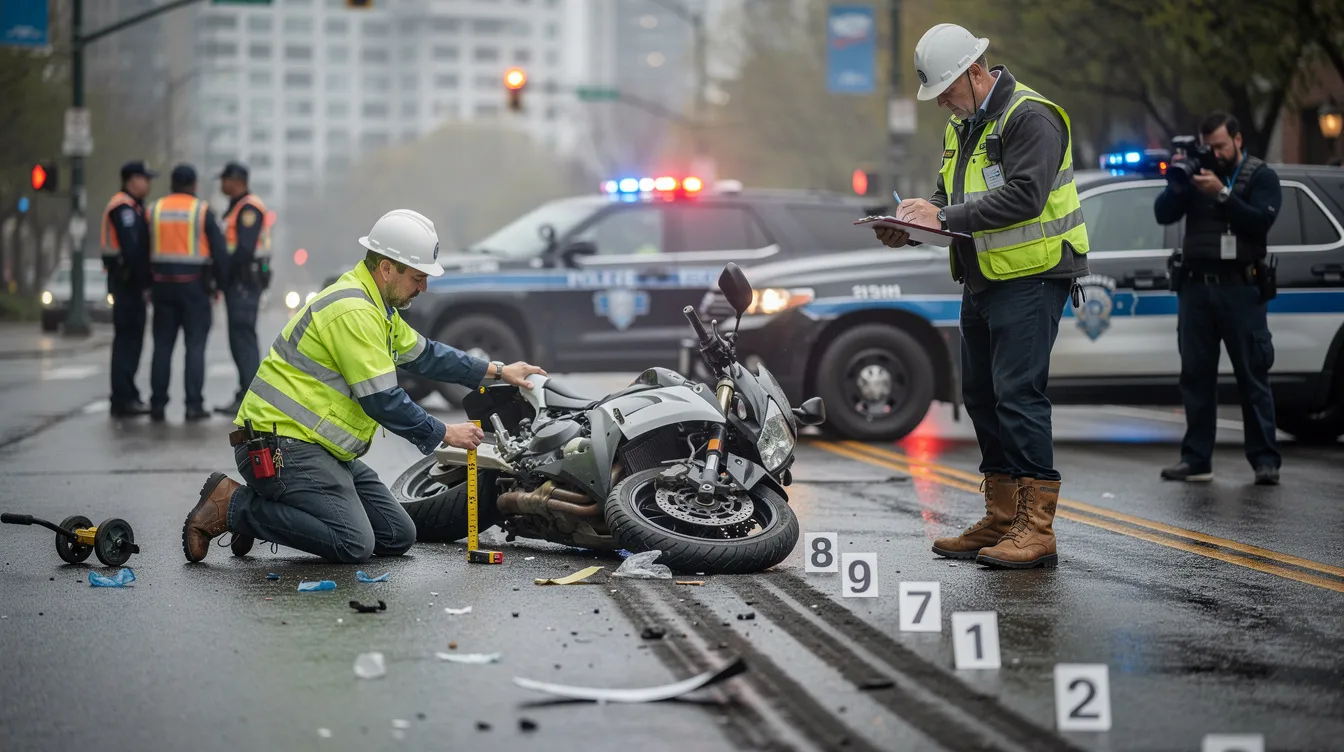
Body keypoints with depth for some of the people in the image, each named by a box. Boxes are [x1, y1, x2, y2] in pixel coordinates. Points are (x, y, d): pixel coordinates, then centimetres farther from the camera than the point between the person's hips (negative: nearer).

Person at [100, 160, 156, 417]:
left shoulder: (132, 207, 20)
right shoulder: (124, 208, -14)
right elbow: (132, 249, -21)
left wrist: (144, 281, 14)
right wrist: (144, 283, -21)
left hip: (129, 282, 10)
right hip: (128, 280, -10)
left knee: (129, 339, 13)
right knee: (127, 339, -9)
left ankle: (125, 396, 19)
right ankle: (124, 399, -9)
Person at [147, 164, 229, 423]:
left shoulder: (154, 210, 5)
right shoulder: (202, 211, -4)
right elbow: (219, 249, -5)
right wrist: (219, 282, 5)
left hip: (163, 285, 3)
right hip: (195, 285, -3)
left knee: (162, 346, 8)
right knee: (195, 346, 0)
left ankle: (157, 404, 6)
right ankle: (194, 404, -5)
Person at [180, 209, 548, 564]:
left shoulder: (375, 305, 14)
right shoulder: (352, 311, -19)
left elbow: (422, 353, 25)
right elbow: (381, 400, -19)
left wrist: (496, 371, 20)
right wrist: (444, 434, -9)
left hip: (322, 449, 11)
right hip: (280, 444, -11)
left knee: (398, 536, 5)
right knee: (354, 543, -23)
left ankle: (268, 508, 11)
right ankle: (234, 505, -9)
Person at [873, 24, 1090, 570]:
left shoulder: (1031, 118, -14)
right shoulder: (962, 125, 15)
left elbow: (1023, 196, -25)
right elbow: (952, 198, 20)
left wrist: (945, 216, -24)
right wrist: (912, 225, -1)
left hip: (1031, 278, -10)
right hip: (983, 280, 10)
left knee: (1018, 393, -14)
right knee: (980, 396, 11)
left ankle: (1037, 528, -12)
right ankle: (1002, 520, 20)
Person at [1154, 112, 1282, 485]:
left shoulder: (1261, 177, 4)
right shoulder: (1196, 173, 12)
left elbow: (1261, 220, -12)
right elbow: (1163, 214, 3)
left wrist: (1221, 193, -20)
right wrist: (1176, 183, -13)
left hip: (1239, 286, -4)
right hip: (1195, 286, 4)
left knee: (1253, 375, -5)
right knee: (1196, 375, 3)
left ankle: (1265, 460, -5)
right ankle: (1196, 460, 6)